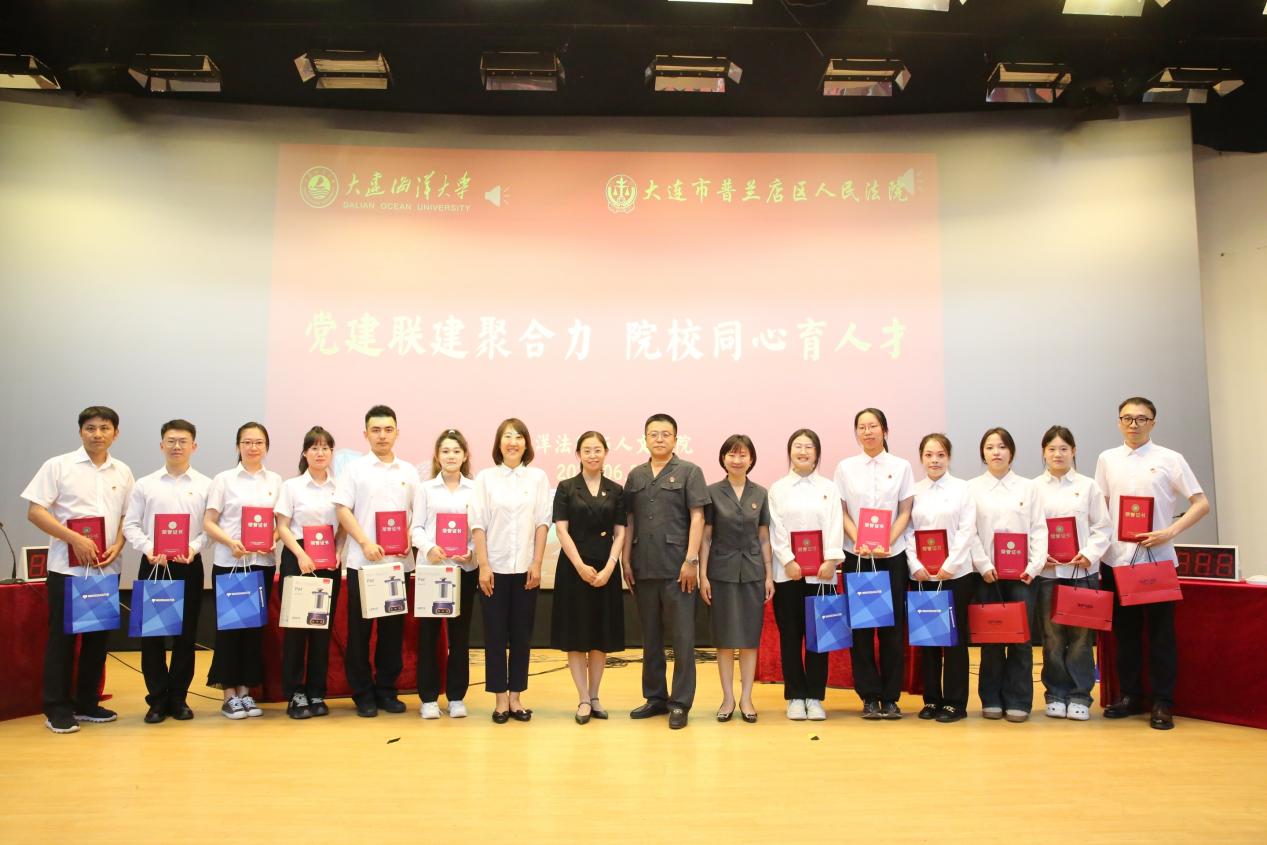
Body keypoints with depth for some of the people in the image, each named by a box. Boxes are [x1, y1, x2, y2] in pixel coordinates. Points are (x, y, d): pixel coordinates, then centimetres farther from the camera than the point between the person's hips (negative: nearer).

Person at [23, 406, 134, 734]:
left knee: (98, 636, 9)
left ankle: (87, 703, 20)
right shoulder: (58, 466, -3)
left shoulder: (123, 472, 9)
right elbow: (35, 511, -7)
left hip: (107, 568, 4)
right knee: (62, 636, 1)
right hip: (67, 567, -4)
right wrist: (74, 538, -17)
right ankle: (57, 708, 11)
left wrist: (117, 546, -5)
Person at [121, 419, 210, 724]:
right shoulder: (144, 485, 6)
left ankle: (178, 697, 18)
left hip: (189, 565, 0)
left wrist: (194, 547, -16)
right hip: (153, 564, 1)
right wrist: (149, 549, -13)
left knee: (186, 632, 5)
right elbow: (130, 524, 3)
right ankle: (158, 699, 15)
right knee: (151, 631, 3)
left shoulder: (206, 485, 3)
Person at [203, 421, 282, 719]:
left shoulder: (275, 480, 8)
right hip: (228, 562, -2)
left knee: (255, 626, 6)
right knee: (229, 626, 0)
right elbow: (208, 522, -2)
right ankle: (229, 694, 10)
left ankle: (245, 691, 16)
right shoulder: (224, 479, 1)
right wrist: (230, 542, -18)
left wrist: (273, 539, -9)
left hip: (262, 563, 2)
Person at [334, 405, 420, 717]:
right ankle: (363, 693, 13)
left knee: (393, 627, 7)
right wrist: (366, 542, -14)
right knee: (360, 628, 2)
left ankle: (387, 690, 18)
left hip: (399, 561, 2)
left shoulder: (409, 471, 10)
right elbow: (343, 510, -3)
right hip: (362, 561, -2)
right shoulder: (354, 469, 2)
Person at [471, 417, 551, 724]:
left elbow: (542, 523, 2)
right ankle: (500, 698, 14)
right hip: (495, 568, -1)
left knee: (522, 634, 7)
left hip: (525, 568, 1)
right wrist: (484, 566, -8)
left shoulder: (538, 477, 3)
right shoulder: (485, 477, 0)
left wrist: (537, 565, -4)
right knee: (495, 635, 4)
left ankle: (516, 697, 17)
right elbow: (478, 524, -2)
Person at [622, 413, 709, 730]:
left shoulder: (689, 472, 0)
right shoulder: (635, 475, 11)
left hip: (677, 568, -4)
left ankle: (680, 703, 9)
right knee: (650, 636, 13)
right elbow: (629, 521, 12)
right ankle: (655, 697, 25)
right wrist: (625, 560, 6)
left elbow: (697, 518, -6)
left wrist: (691, 560, -13)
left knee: (682, 636, 0)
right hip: (643, 568, 4)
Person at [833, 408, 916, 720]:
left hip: (893, 556, 0)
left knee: (892, 627, 2)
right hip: (856, 556, 0)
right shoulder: (845, 467, 5)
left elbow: (905, 512, 2)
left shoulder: (901, 466, 4)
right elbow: (841, 512, 2)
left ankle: (890, 697, 12)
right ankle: (869, 697, 11)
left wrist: (887, 542, -12)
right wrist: (859, 542, -13)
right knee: (861, 627, 1)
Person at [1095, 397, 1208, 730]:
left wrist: (1170, 532, -14)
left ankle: (1163, 703, 11)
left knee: (1161, 632, 2)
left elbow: (1201, 503, -1)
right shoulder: (1107, 459, 8)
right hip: (1117, 558, 3)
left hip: (1157, 557, -3)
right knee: (1125, 631, 9)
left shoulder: (1170, 459, 0)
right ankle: (1130, 695, 20)